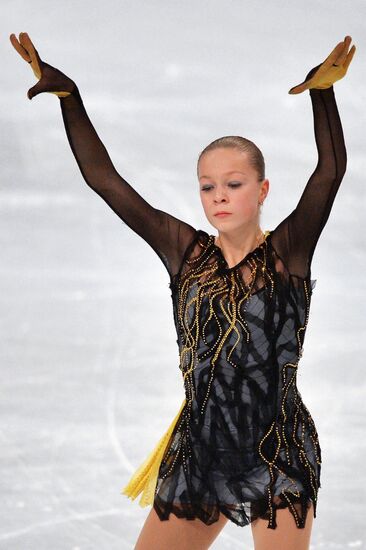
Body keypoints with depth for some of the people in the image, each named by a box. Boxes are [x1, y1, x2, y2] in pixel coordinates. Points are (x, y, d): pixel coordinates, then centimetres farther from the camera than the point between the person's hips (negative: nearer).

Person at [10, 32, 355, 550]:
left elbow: (331, 172, -21)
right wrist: (68, 97, -8)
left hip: (278, 454, -3)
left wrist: (322, 90, -35)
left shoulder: (287, 250, -5)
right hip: (198, 450, 3)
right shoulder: (187, 251, 2)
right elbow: (104, 179, -1)